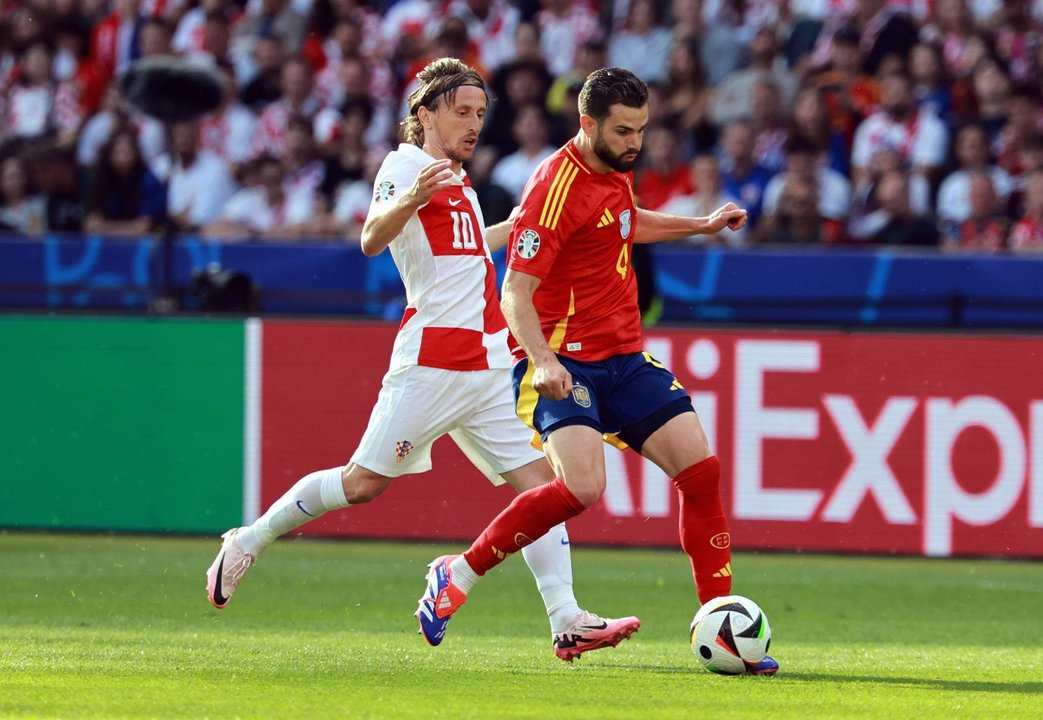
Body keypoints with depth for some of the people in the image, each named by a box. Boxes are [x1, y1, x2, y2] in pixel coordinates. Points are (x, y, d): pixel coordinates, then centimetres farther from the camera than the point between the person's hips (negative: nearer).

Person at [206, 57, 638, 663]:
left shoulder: (458, 180, 21)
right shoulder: (407, 164, -6)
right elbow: (373, 239, -24)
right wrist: (408, 198, -43)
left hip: (489, 364, 8)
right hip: (432, 359, -8)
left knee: (539, 476, -4)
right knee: (366, 482, -6)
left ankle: (567, 620, -9)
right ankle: (249, 543, 11)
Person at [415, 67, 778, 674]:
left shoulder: (616, 171, 10)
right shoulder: (557, 187, -17)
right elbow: (517, 291, -21)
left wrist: (700, 226, 35)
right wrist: (542, 362, -35)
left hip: (623, 357, 8)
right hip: (564, 362, -8)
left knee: (701, 469, -3)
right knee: (582, 487, -27)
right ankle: (459, 574, -8)